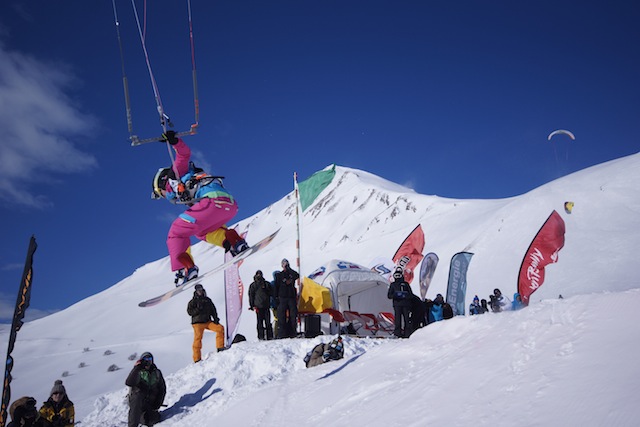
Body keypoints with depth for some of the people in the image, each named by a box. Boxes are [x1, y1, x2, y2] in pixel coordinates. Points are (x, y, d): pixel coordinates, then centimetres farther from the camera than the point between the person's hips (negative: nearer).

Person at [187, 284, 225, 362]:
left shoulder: (207, 300, 16)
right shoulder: (193, 301, 7)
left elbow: (213, 310, 18)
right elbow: (190, 312, -2)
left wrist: (215, 318, 4)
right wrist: (198, 309, -17)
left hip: (208, 321, 4)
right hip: (198, 323, -4)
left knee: (220, 328, -11)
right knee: (198, 339, -10)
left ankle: (220, 347, -5)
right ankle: (197, 359, -5)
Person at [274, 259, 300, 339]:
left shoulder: (292, 274, 13)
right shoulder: (279, 275, 9)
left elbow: (297, 276, -11)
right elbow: (276, 287, 6)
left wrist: (289, 268, -8)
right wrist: (276, 297, -3)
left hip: (292, 297, 2)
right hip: (282, 297, -2)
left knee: (293, 316, 0)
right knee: (282, 316, -6)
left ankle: (292, 333, 5)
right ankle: (281, 334, -5)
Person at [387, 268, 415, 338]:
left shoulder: (406, 284, 14)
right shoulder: (392, 285, 17)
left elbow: (411, 295, 8)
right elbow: (389, 295, 9)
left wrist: (405, 296, -12)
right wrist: (395, 295, -10)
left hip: (406, 304, 0)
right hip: (397, 305, 0)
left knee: (407, 319, -5)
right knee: (398, 319, -7)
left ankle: (408, 334, -3)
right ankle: (397, 333, -6)